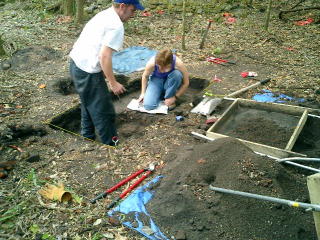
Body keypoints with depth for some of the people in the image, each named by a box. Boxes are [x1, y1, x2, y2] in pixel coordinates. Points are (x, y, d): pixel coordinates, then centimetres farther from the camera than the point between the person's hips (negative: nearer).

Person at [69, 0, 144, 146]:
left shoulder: (103, 15, 13)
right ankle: (111, 144, 16)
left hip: (76, 63, 10)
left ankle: (88, 134, 42)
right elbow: (104, 56, -23)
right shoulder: (116, 25, -16)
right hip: (88, 72, -10)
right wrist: (113, 83, -17)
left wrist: (102, 71, 24)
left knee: (89, 103, 26)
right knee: (104, 111, 3)